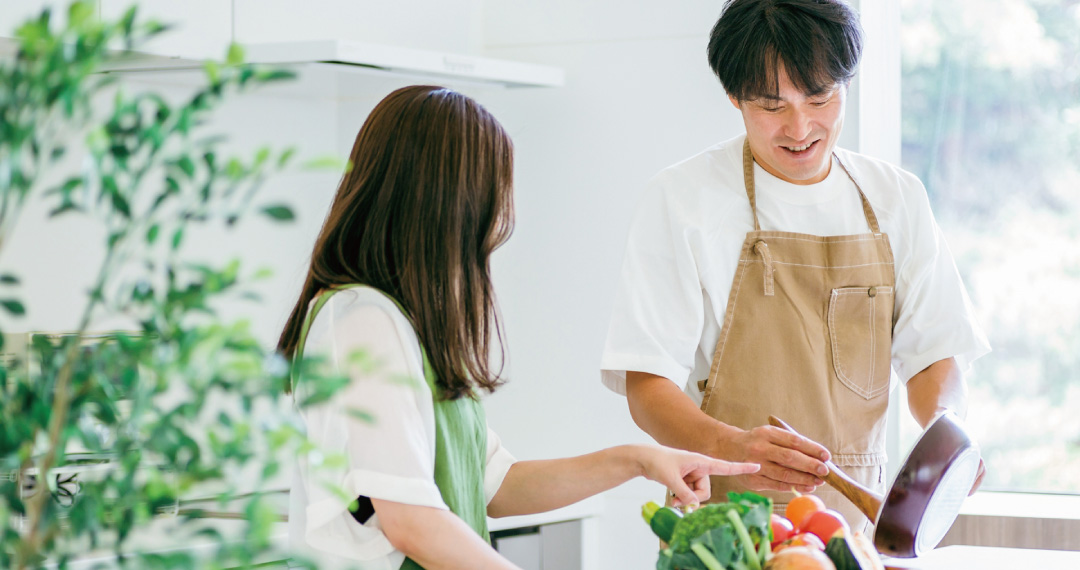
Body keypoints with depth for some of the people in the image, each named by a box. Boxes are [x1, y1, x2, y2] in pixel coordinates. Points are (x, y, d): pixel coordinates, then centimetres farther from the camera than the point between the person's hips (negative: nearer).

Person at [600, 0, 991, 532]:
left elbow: (932, 349, 12)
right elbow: (646, 386, -6)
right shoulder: (680, 199, -2)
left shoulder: (895, 198, 11)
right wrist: (731, 448, -26)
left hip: (853, 516, 5)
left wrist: (944, 428, -11)